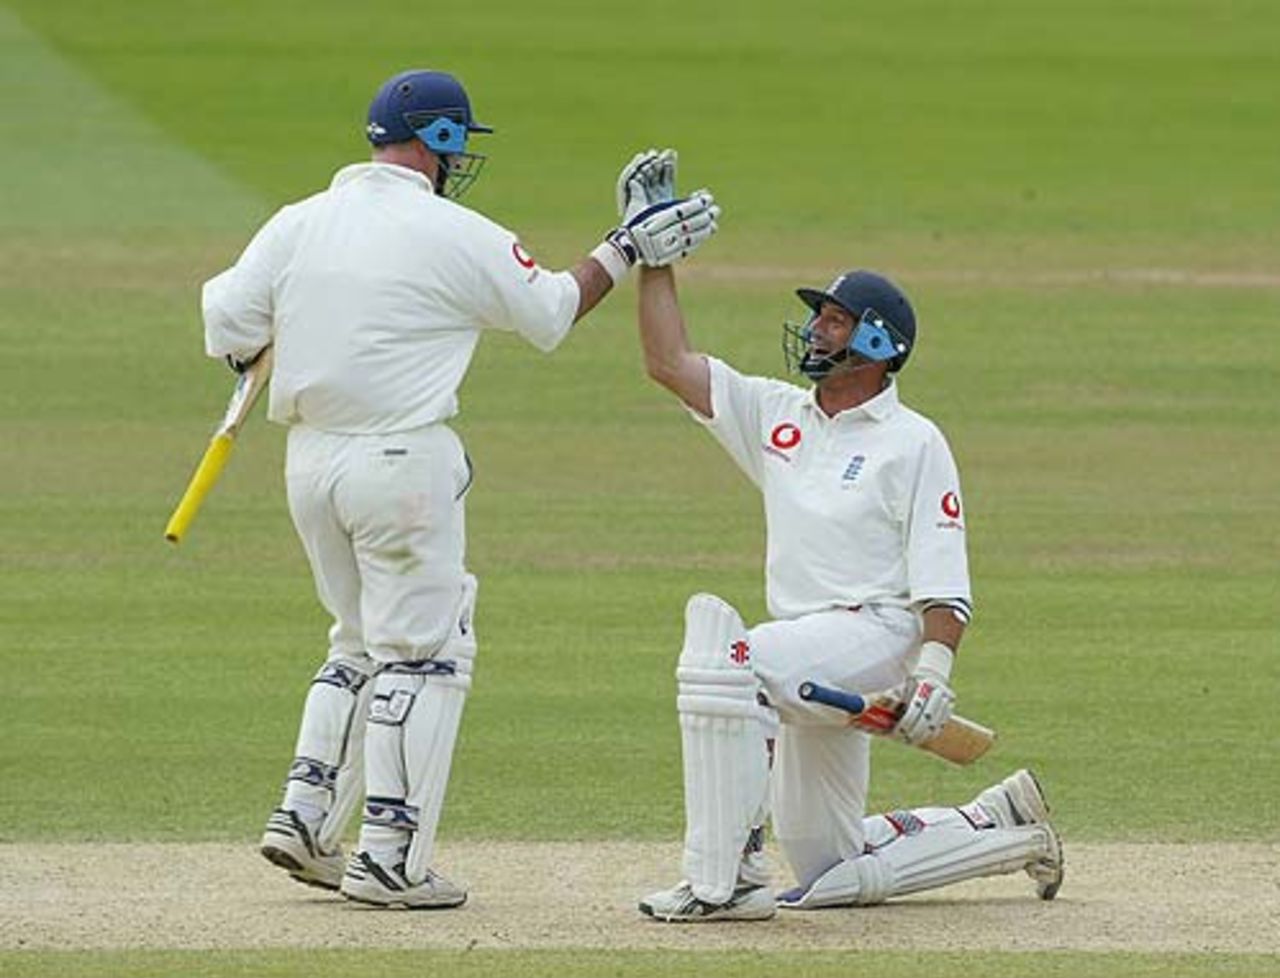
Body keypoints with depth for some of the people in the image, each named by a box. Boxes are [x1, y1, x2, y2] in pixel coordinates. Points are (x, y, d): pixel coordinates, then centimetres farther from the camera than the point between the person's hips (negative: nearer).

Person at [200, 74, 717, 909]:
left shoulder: (297, 224, 5)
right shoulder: (454, 235, -9)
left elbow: (227, 329, 3)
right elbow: (551, 312, 3)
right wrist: (627, 249, 12)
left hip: (311, 459, 6)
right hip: (404, 459, -6)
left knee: (362, 642, 21)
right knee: (424, 651, 1)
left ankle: (304, 817, 14)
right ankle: (390, 858, -2)